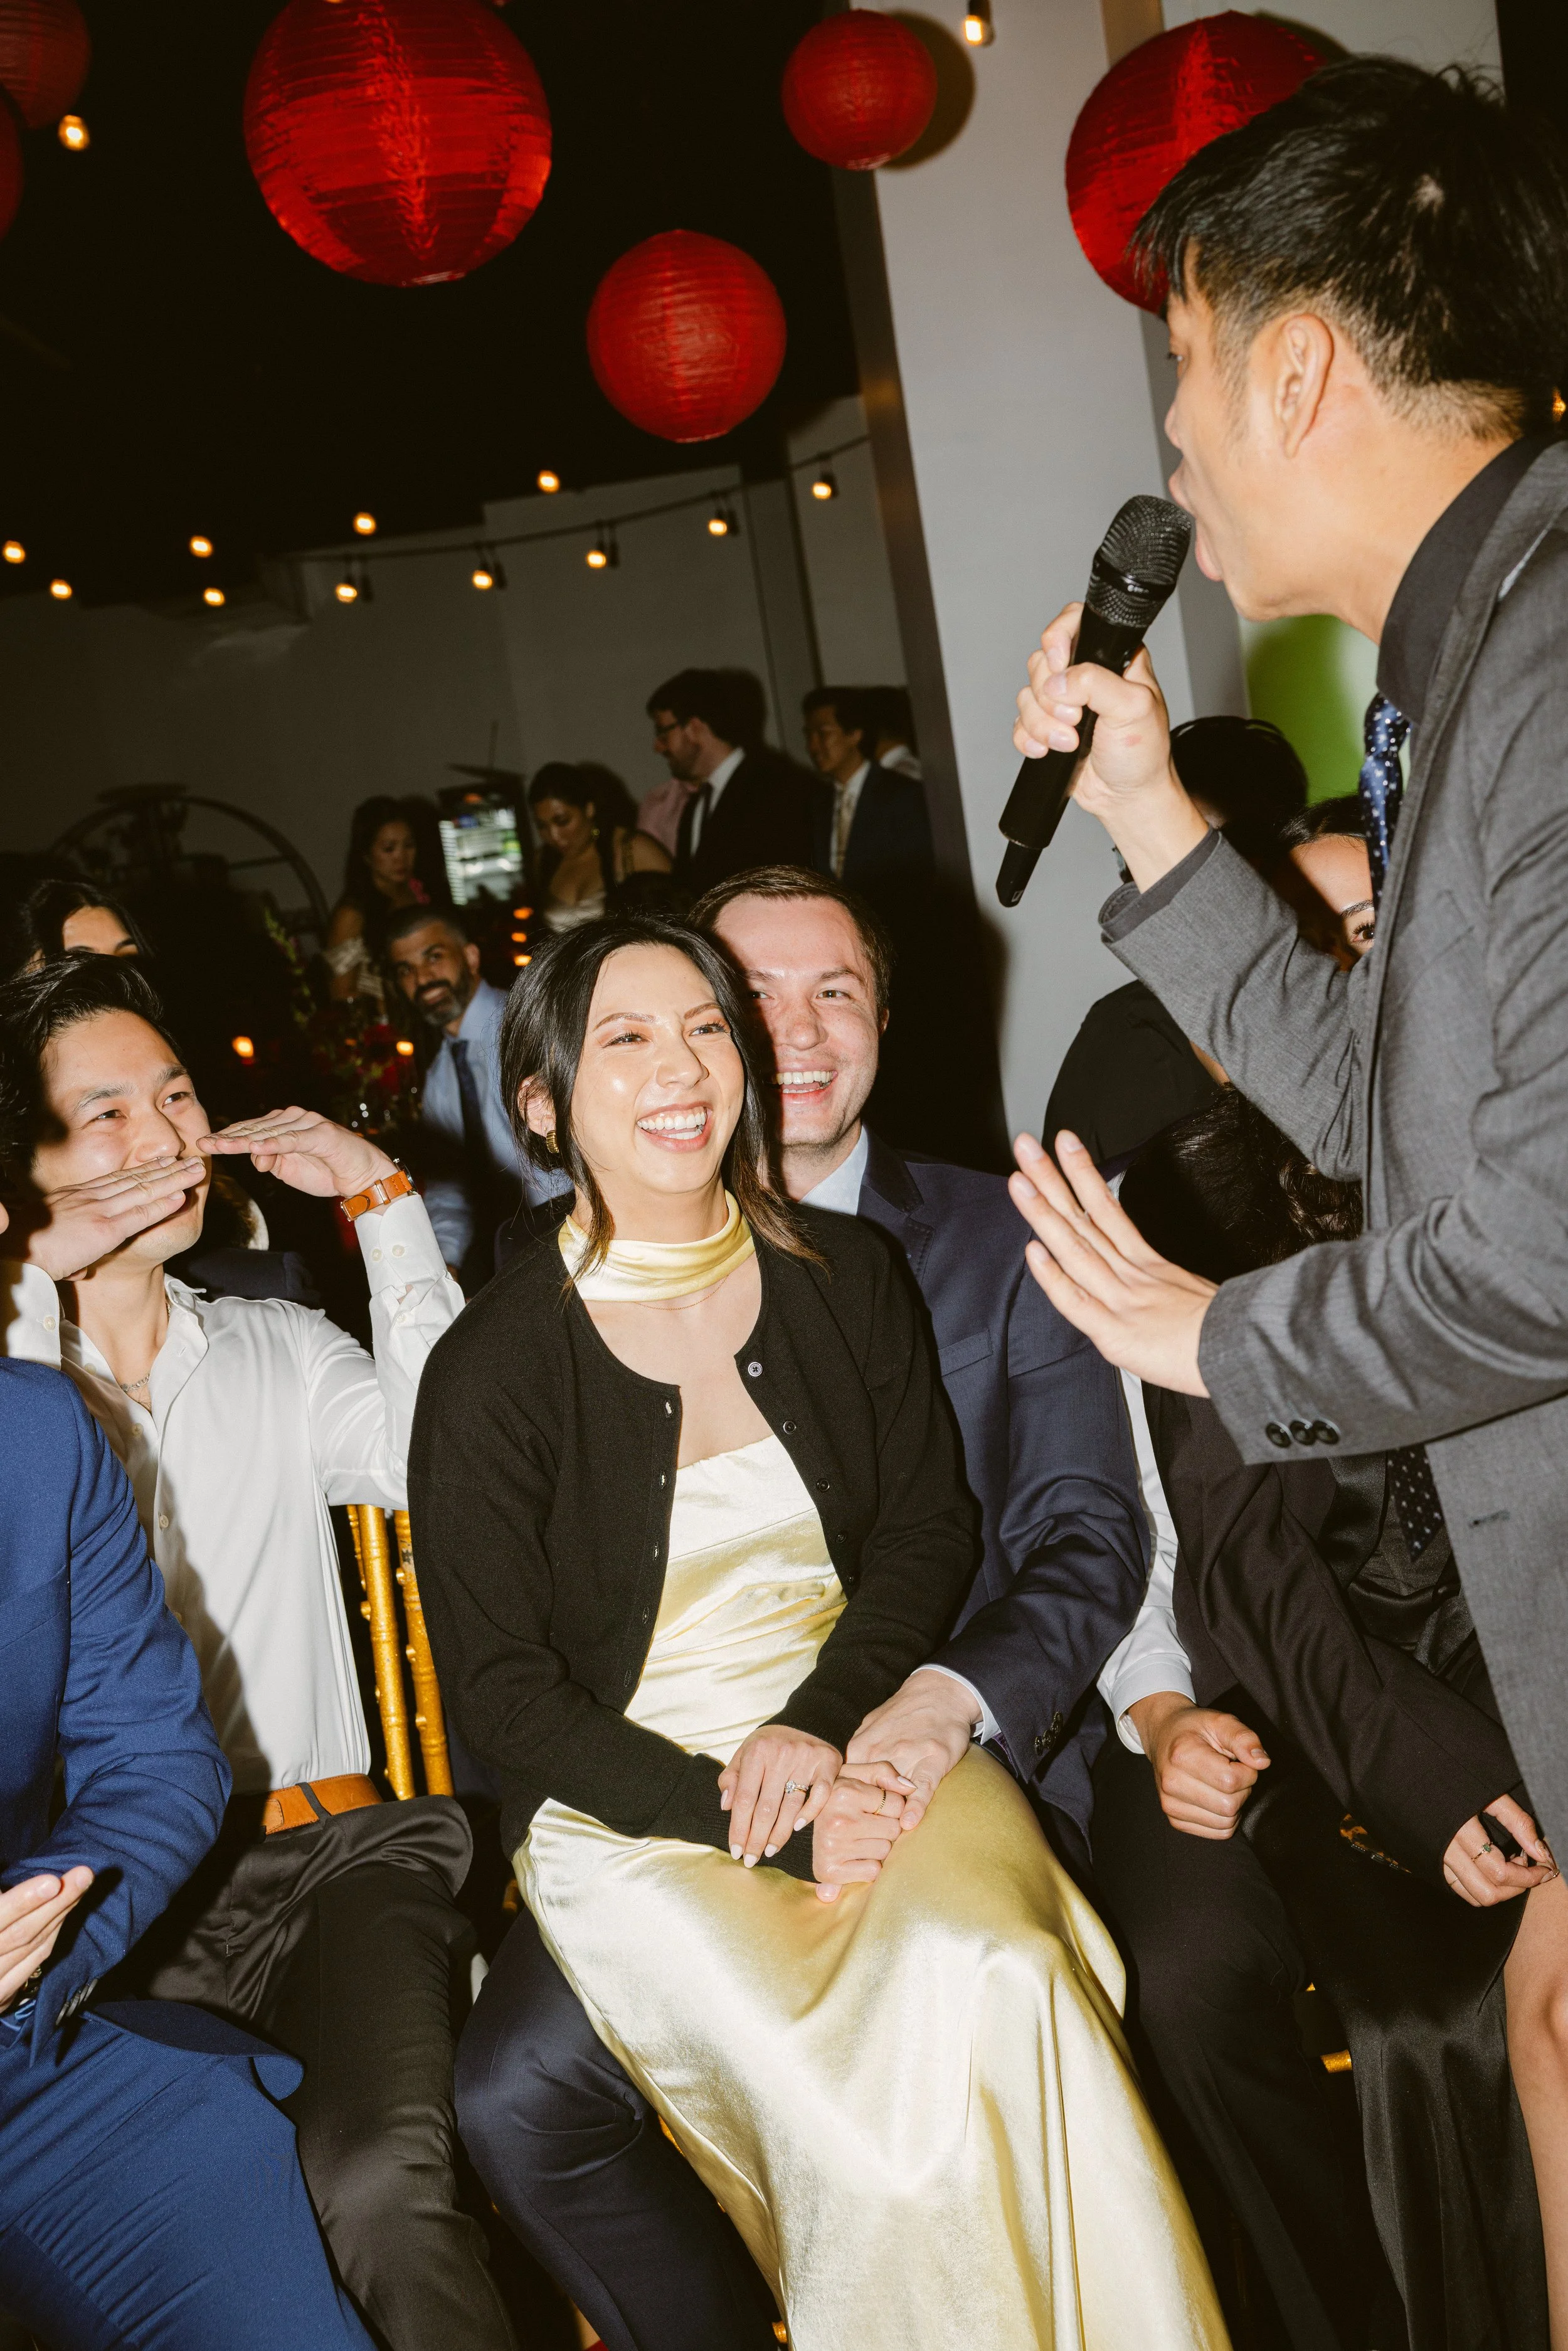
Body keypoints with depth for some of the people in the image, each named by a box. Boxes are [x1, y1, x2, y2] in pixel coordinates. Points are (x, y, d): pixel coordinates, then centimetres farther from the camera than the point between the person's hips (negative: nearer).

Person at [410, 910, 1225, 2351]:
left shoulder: (847, 1275, 6)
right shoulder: (491, 1373, -6)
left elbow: (932, 1526, 8)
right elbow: (504, 1695, -5)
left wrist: (817, 1720, -10)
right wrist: (765, 1828, -14)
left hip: (867, 1730, 3)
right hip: (633, 1809, -2)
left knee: (995, 1973, -28)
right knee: (869, 2110, -26)